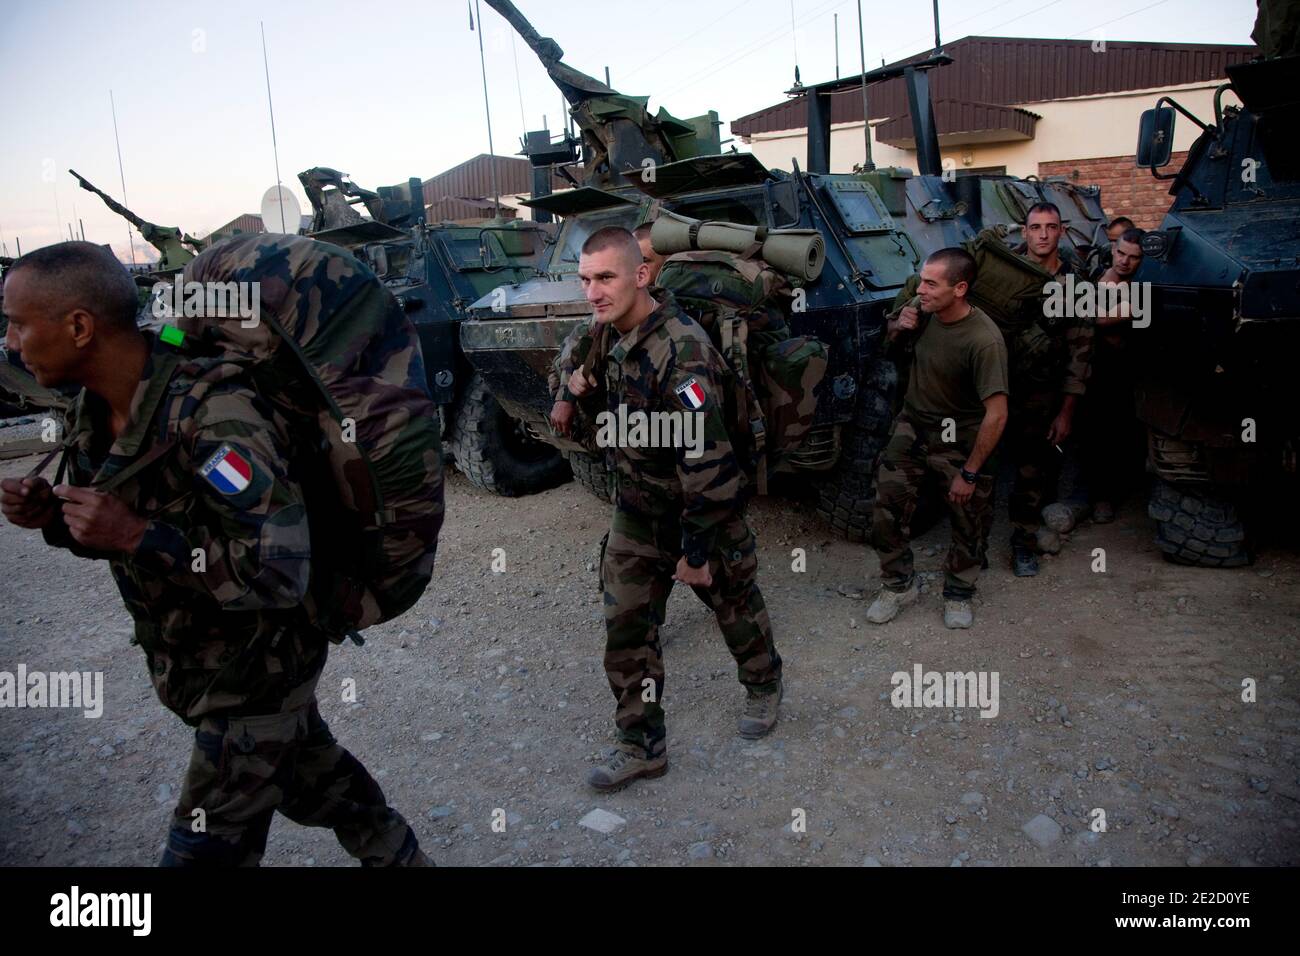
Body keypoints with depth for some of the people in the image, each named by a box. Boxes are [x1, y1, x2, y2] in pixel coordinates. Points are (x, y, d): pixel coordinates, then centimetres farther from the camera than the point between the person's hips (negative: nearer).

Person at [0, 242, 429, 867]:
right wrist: (54, 517, -9)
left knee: (205, 852, 6)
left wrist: (135, 534, -32)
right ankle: (401, 858, 50)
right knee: (312, 774, 26)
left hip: (257, 671, -8)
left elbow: (281, 571, -32)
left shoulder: (213, 416, -31)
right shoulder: (98, 411, -3)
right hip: (199, 666, 8)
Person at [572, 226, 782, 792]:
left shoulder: (679, 352, -31)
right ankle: (641, 746, 24)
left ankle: (763, 688, 48)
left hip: (700, 514, -7)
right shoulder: (613, 336, -1)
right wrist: (585, 385, 6)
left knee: (735, 608, 18)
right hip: (636, 513, 7)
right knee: (625, 628, 8)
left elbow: (706, 460, -30)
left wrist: (696, 550, -25)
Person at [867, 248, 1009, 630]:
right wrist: (898, 326, -11)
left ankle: (958, 595, 33)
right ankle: (898, 586, 21)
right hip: (913, 426, 5)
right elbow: (892, 337, 14)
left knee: (969, 524, 9)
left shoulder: (983, 340, -29)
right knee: (886, 511, 1)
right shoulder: (924, 311, -11)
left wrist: (970, 474, -20)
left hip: (962, 441, -4)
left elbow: (996, 415, -26)